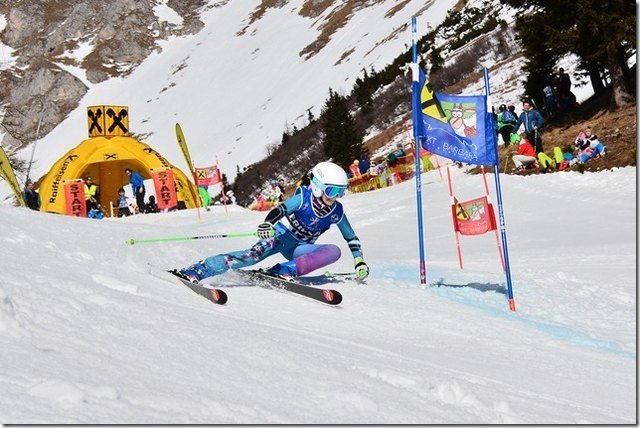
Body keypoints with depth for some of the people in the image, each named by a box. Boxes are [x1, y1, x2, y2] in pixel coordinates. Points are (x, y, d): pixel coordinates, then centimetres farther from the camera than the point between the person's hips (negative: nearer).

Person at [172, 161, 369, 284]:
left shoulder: (336, 212, -5)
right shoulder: (304, 198, -17)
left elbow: (351, 238, 8)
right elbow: (281, 209, -33)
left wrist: (359, 262, -2)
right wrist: (267, 223, -53)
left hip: (299, 249, 4)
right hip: (280, 237, -4)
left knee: (334, 251, -21)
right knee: (255, 254, -33)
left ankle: (285, 270, -32)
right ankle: (196, 271, -39)